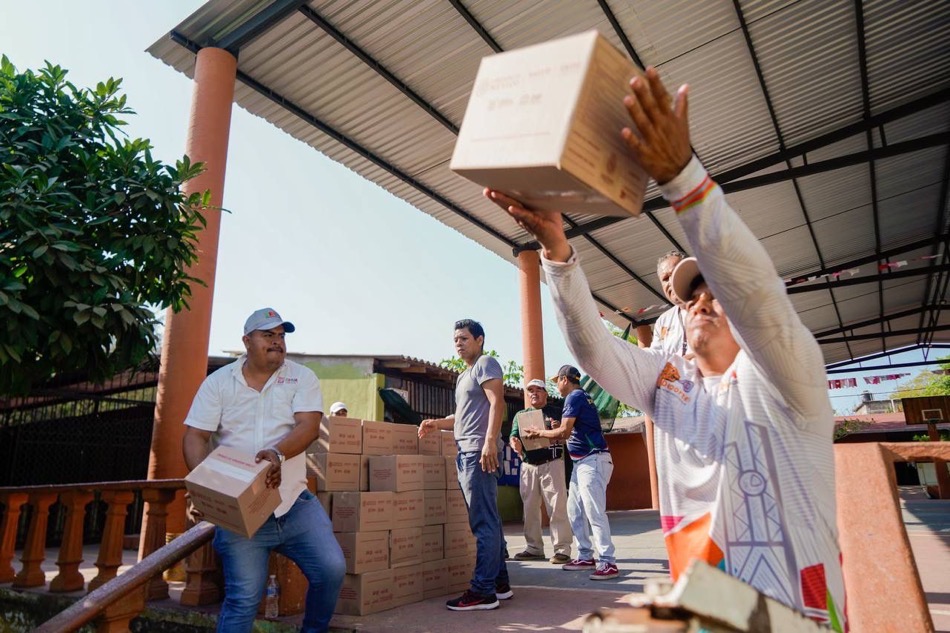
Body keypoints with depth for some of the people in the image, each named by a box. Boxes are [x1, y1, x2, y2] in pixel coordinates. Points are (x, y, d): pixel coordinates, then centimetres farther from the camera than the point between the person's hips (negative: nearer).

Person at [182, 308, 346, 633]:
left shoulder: (302, 377, 0)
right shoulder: (218, 382, 2)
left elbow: (309, 426, -13)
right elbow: (195, 436, -1)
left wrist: (278, 453, -32)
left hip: (296, 503, 1)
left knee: (332, 570, -5)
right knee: (243, 597, 0)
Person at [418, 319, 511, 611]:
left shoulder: (485, 364, -2)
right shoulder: (464, 376, 25)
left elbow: (497, 402, -15)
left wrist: (490, 441, -25)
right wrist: (437, 423, 12)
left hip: (479, 452, -10)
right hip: (466, 453, 10)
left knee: (483, 522, -8)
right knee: (487, 520, 12)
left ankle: (483, 591, -4)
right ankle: (499, 583, 20)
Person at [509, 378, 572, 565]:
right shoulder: (520, 415, 16)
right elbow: (513, 436, 6)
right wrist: (515, 444, -18)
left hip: (551, 464, -4)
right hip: (528, 466, 4)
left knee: (557, 507, -6)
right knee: (530, 509, 9)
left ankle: (562, 549, 0)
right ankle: (534, 548, 19)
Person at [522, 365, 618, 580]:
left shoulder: (575, 397, -11)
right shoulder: (580, 396, 20)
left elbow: (564, 432, -17)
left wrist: (539, 432, -4)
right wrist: (548, 433, 16)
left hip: (592, 460, -11)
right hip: (583, 461, 11)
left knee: (594, 511, -12)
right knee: (575, 511, 12)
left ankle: (608, 562, -10)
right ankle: (586, 557, 18)